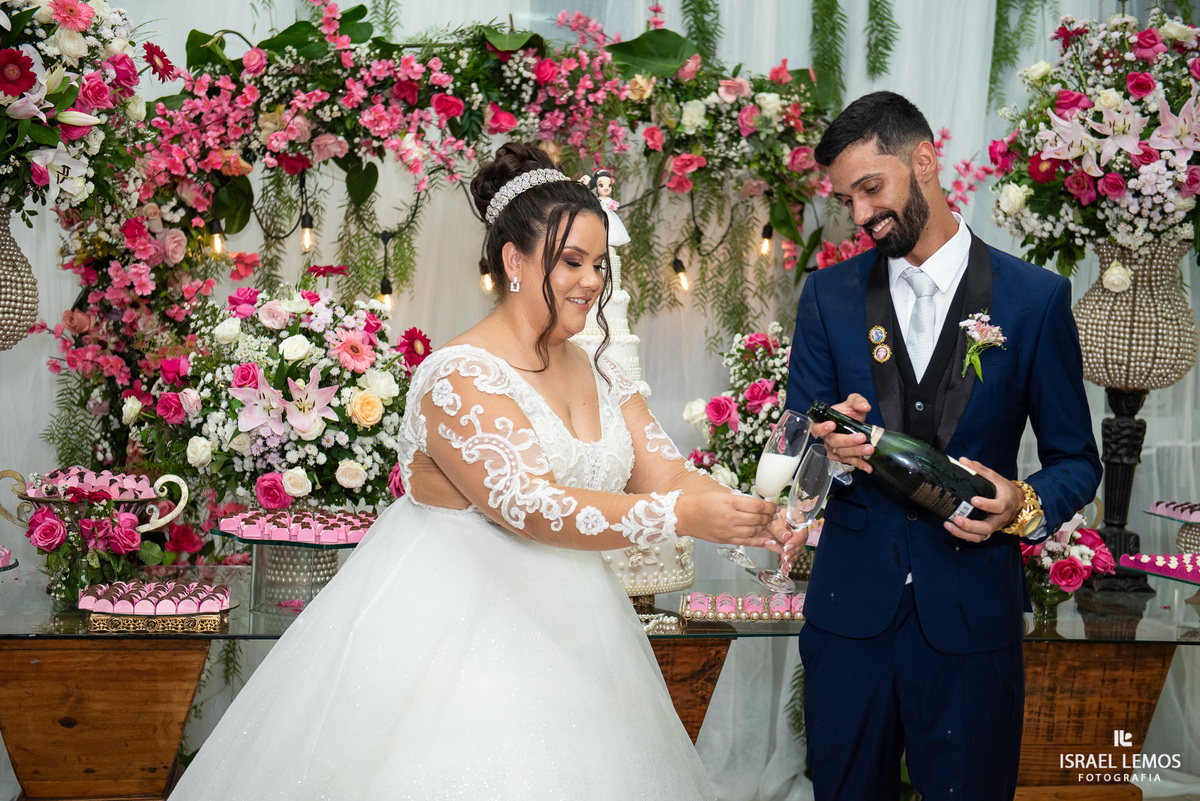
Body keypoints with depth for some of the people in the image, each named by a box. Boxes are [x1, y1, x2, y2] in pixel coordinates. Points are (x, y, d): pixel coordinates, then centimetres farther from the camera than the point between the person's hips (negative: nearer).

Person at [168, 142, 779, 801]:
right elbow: (530, 507, -27)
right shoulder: (458, 377, -18)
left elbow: (665, 474, -1)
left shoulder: (600, 377, 8)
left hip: (558, 633, 8)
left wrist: (748, 517, -20)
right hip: (453, 621, -7)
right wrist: (681, 516, -33)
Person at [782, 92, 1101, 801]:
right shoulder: (828, 296, 6)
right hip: (851, 604, 2)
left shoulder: (1036, 298, -1)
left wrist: (1025, 504, -17)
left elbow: (1076, 460, 4)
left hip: (973, 611, -2)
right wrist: (832, 446, -18)